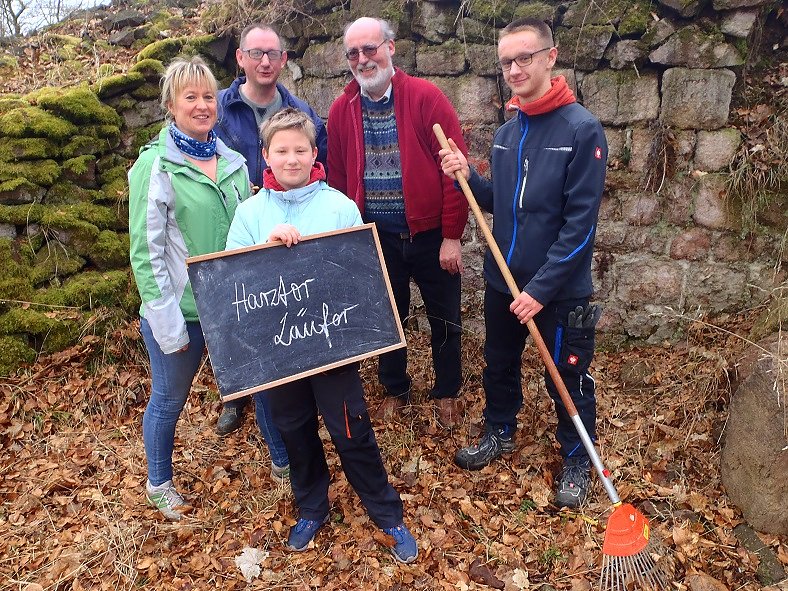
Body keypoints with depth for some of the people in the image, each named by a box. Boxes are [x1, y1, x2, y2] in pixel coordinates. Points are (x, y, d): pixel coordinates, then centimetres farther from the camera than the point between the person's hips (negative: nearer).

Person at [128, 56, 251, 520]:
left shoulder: (232, 161, 4)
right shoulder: (156, 167, -11)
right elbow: (147, 251, -13)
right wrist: (167, 322, -16)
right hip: (181, 310, -4)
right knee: (169, 399, 14)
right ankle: (160, 484, 39)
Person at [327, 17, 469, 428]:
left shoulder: (426, 97, -11)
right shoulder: (341, 110, 0)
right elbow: (338, 179, 6)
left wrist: (452, 236, -14)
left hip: (430, 235, -2)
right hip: (377, 239, 3)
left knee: (444, 319, 12)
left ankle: (447, 392, 35)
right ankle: (395, 390, 39)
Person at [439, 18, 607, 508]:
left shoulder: (583, 130, -16)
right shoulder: (506, 133, 4)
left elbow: (580, 223, -19)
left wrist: (541, 289, -20)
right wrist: (467, 177, -7)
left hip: (560, 289, -6)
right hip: (502, 280, 6)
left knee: (568, 380, 9)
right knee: (499, 364, 21)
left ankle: (577, 460, 33)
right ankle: (501, 433, 45)